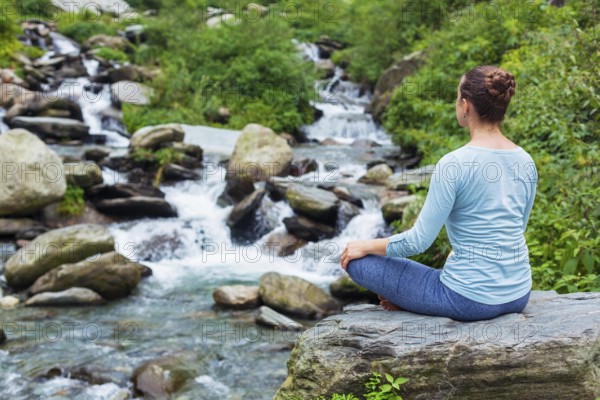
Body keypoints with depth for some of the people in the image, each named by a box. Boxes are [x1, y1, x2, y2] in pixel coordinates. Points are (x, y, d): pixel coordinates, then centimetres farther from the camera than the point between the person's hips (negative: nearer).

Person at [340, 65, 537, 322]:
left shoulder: (454, 164, -20)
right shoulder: (526, 161, 2)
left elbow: (419, 241, -17)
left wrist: (367, 246, 0)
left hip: (469, 299, -8)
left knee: (357, 261, 6)